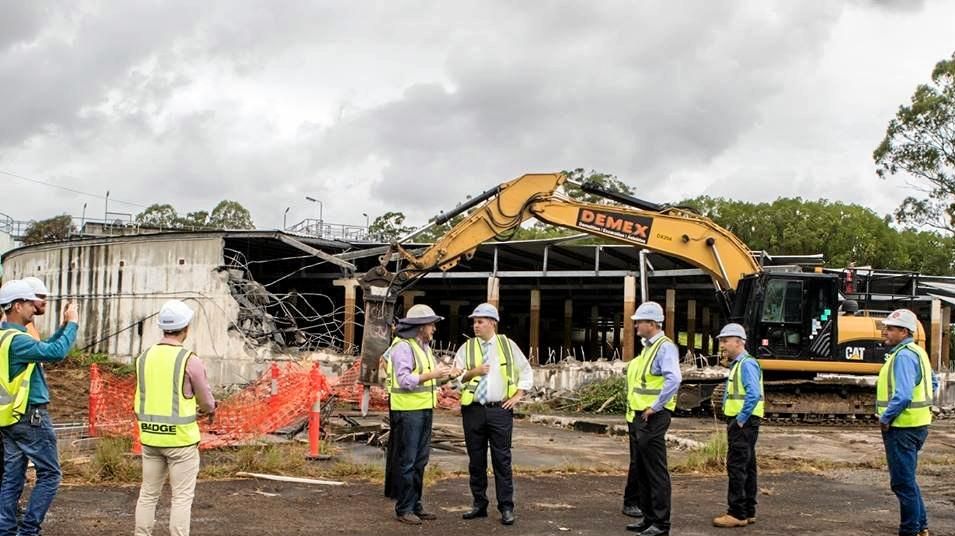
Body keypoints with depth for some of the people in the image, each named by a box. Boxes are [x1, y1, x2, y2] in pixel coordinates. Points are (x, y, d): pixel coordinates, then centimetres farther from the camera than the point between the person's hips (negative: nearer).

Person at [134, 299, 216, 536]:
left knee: (148, 494, 15)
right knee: (181, 497, 2)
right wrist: (210, 411, 18)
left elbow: (141, 400, 12)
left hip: (151, 436, 5)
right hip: (180, 438, -5)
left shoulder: (145, 357, 3)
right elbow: (206, 403, -6)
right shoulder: (189, 361, -14)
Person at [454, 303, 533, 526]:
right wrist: (473, 372, -13)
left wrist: (518, 395, 2)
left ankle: (506, 508, 2)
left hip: (500, 410, -2)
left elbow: (526, 372, 12)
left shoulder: (508, 345, 6)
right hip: (473, 410, 2)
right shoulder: (467, 348, 7)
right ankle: (479, 504, 17)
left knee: (502, 459, -3)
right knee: (476, 460, 7)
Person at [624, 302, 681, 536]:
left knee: (656, 472, -5)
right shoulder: (647, 347, 15)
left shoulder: (665, 347, -14)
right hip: (638, 416, 10)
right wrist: (633, 411, 16)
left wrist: (654, 408, -23)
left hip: (653, 418, -10)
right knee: (640, 469, 14)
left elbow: (674, 380, -28)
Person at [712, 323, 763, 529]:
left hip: (743, 423, -10)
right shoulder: (737, 364, 16)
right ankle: (748, 512, 20)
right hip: (738, 422, 10)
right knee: (747, 467, 14)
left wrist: (740, 420, -20)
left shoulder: (747, 364, -15)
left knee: (736, 467, -9)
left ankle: (737, 514, -6)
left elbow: (754, 395, -25)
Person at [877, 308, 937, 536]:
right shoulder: (916, 352, 13)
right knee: (907, 480, 20)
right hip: (915, 424, 11)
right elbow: (932, 383, 27)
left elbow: (902, 395, -29)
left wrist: (885, 418, -17)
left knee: (903, 482, -2)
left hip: (903, 427, -11)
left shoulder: (904, 356, -19)